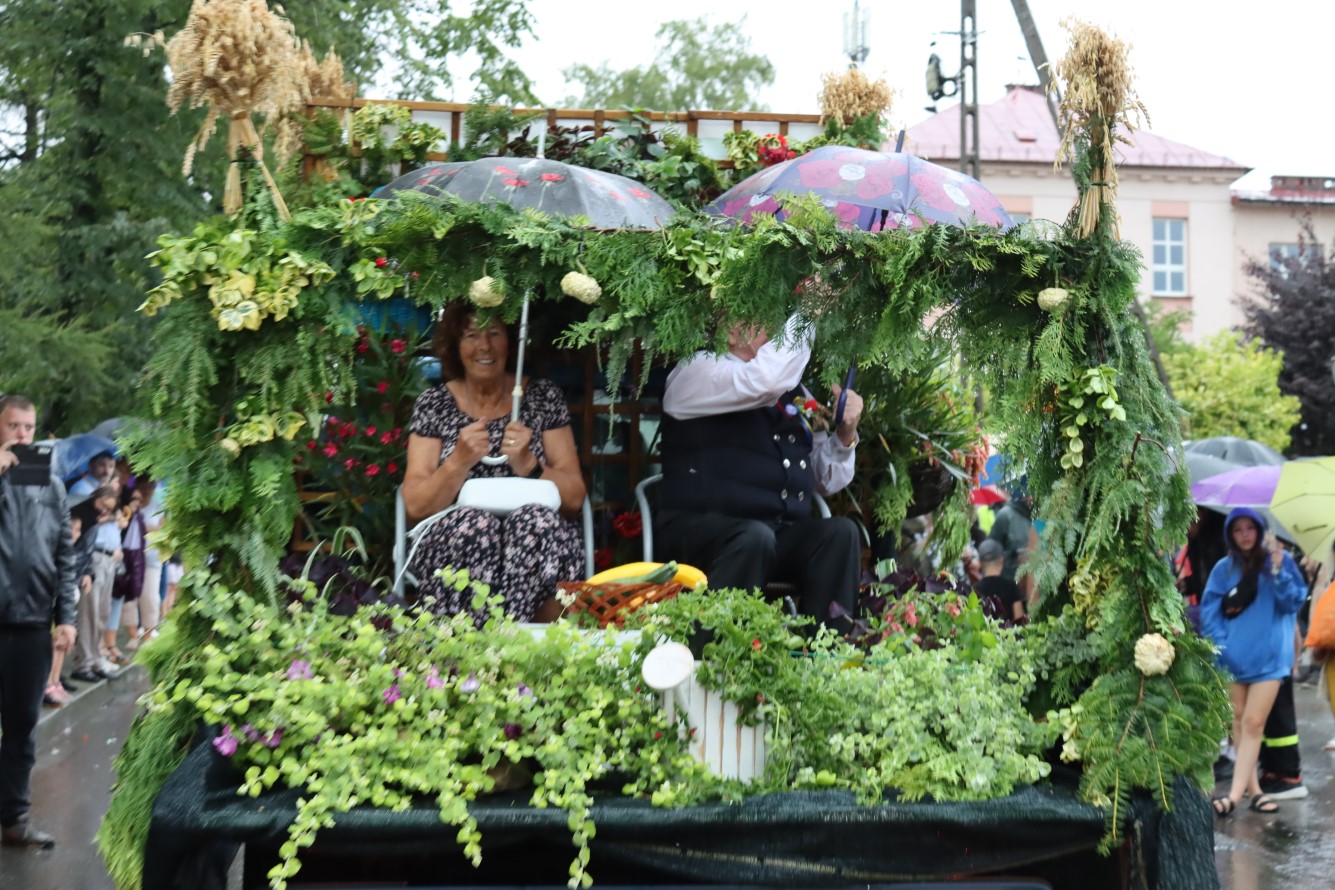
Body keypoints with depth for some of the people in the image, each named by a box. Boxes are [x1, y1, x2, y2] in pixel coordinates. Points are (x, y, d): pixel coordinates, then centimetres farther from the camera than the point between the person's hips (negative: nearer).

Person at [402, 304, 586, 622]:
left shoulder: (543, 397, 8)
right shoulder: (434, 404, 6)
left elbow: (575, 497, 3)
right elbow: (415, 507, -2)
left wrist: (527, 464, -16)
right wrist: (459, 462, -20)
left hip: (536, 538, 1)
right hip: (452, 540, 0)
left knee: (537, 519, -33)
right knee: (472, 523, -34)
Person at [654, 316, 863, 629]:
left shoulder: (794, 391, 15)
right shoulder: (698, 370, -3)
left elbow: (827, 480, 18)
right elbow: (764, 380, -25)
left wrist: (845, 434, -1)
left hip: (781, 536, 6)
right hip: (699, 529, -6)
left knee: (841, 531, -19)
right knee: (755, 537, -34)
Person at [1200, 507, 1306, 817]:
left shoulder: (1280, 559, 0)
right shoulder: (1224, 568, 4)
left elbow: (1294, 602, -4)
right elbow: (1209, 610, 2)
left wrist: (1277, 571, -18)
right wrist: (1220, 645, -10)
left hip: (1268, 654, -3)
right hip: (1233, 655, 3)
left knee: (1253, 723, -9)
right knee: (1240, 721, 8)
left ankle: (1236, 793, -13)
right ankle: (1252, 788, 18)